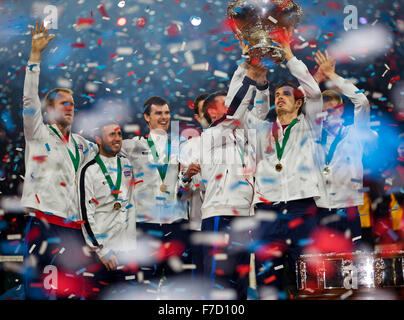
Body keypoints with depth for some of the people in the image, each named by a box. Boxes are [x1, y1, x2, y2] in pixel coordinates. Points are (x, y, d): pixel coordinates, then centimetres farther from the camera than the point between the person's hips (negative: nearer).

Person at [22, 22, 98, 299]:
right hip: (44, 222, -5)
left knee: (76, 288, 2)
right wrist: (35, 55, -11)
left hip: (74, 225, 5)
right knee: (40, 286, -8)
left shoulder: (80, 144, 20)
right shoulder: (38, 134, 6)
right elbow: (30, 99, -6)